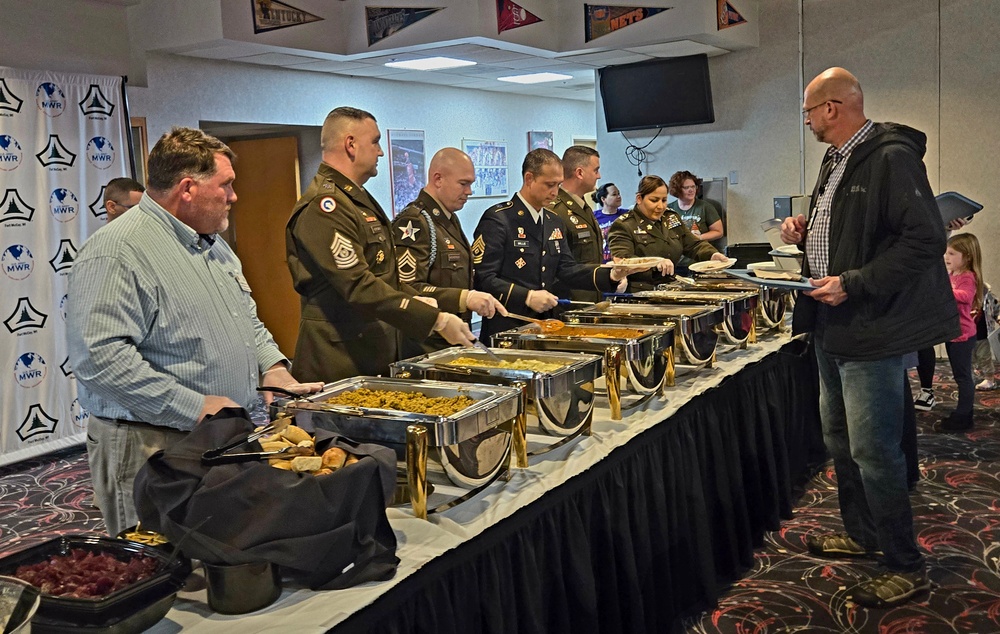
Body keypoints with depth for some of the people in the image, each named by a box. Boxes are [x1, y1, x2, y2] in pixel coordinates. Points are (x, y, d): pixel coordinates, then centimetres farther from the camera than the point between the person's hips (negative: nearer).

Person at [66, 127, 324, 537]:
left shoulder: (215, 245, 15)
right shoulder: (117, 251, -16)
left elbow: (247, 319, 25)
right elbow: (99, 356, -25)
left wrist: (274, 371, 6)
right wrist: (196, 407, -24)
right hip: (154, 447, -8)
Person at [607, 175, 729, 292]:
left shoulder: (673, 219, 20)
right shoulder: (623, 225, -3)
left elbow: (694, 245, 23)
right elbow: (621, 260, -18)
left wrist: (712, 255, 0)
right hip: (639, 293, -7)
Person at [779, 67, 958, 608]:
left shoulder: (891, 157, -17)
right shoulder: (836, 162, 14)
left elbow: (925, 240, -23)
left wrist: (854, 284, -25)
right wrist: (805, 232, 6)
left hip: (872, 330, -10)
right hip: (832, 326, 10)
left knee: (872, 451, -5)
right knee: (839, 439, 19)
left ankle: (906, 568, 11)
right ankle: (861, 534, 36)